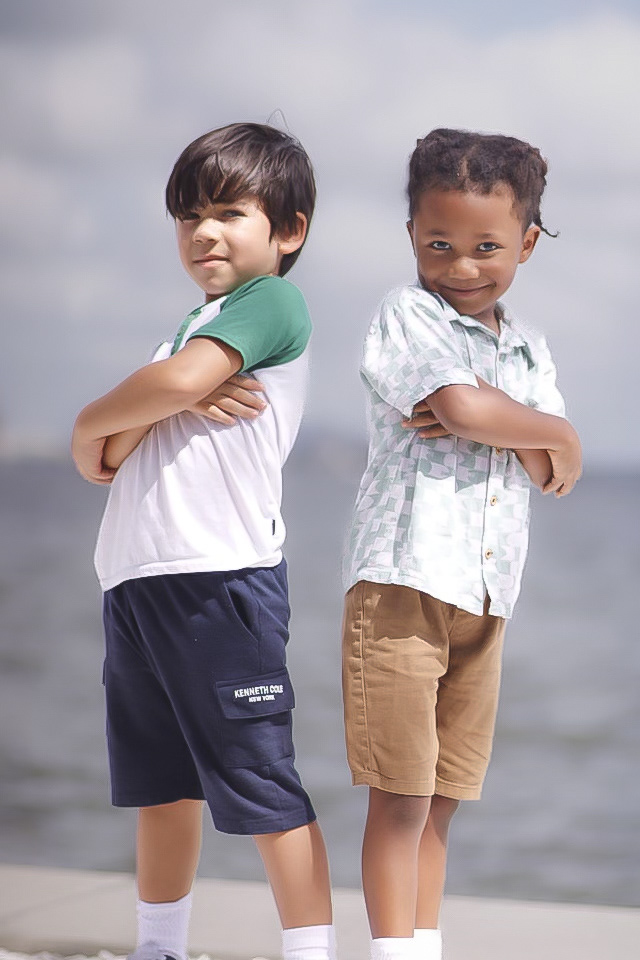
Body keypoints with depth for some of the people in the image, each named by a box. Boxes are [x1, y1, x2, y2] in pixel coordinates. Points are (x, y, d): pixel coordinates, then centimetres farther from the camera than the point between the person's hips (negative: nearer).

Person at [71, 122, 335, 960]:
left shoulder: (273, 303, -5)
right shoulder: (197, 326, 21)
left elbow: (182, 381, -22)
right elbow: (101, 461, 12)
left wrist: (93, 419, -3)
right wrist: (137, 422, -11)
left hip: (222, 577, -9)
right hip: (136, 580, 9)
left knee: (262, 785, -6)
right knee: (162, 785, 17)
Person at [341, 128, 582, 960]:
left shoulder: (528, 351, 16)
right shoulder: (406, 316, -3)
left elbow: (555, 475, 4)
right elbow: (465, 409, -19)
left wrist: (494, 421, -14)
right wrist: (550, 433, -2)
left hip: (487, 594, 6)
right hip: (403, 580, -6)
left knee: (442, 798, 11)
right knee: (399, 794, -5)